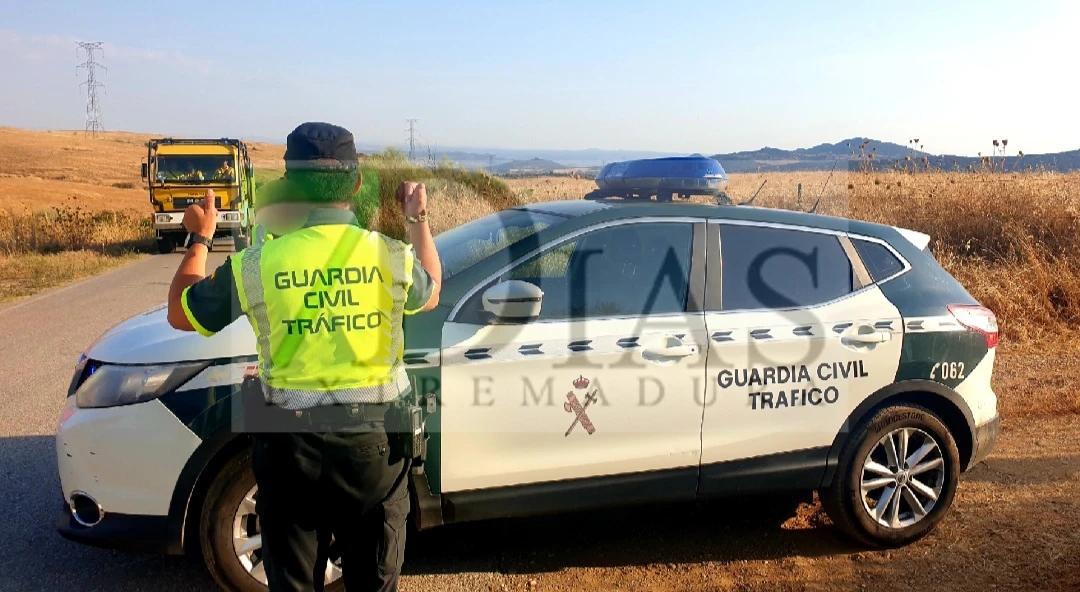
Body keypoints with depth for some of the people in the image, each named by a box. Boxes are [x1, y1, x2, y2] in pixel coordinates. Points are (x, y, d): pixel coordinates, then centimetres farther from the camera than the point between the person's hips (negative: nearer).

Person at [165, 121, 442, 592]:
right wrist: (419, 221, 26)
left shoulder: (258, 263, -11)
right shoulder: (393, 256, -9)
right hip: (375, 441, 1)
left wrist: (199, 238, 19)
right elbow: (429, 296, 15)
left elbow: (181, 315, 6)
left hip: (291, 444, 0)